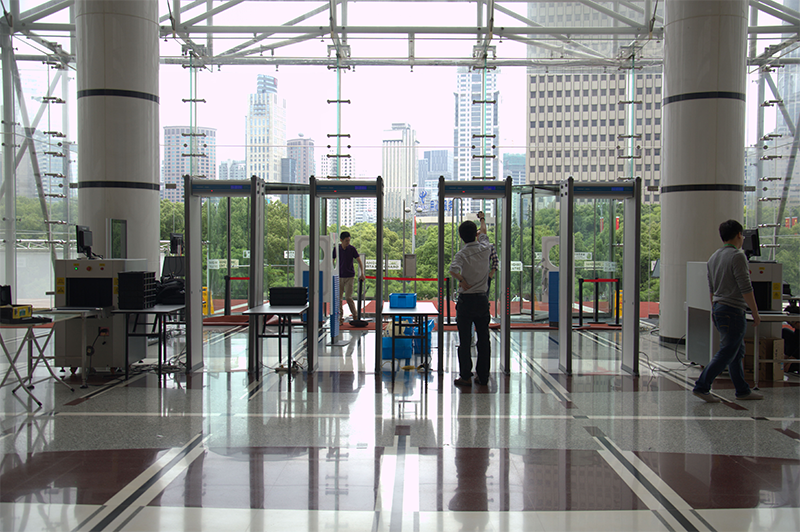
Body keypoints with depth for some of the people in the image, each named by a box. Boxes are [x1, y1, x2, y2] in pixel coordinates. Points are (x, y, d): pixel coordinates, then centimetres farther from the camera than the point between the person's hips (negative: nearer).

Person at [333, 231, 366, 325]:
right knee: (338, 298, 2)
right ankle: (341, 318, 10)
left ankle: (355, 316, 9)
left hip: (350, 277, -3)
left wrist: (362, 273, -14)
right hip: (339, 277, 3)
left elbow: (359, 261, -4)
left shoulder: (352, 249, -6)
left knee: (348, 297, -8)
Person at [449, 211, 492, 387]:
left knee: (465, 341, 2)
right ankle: (483, 376, 13)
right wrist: (482, 219, 40)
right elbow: (483, 233, 23)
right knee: (483, 339, 8)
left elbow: (453, 269, -29)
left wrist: (462, 281, -17)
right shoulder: (484, 248, 1)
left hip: (466, 300, -3)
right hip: (482, 300, 3)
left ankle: (466, 376, 4)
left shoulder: (462, 254, -9)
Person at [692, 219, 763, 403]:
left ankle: (743, 391, 19)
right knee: (727, 352, -6)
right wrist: (755, 312, -9)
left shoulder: (714, 257, 13)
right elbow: (745, 288, -16)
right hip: (733, 310, -9)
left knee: (737, 352, 15)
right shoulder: (737, 256, -14)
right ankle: (701, 387, -8)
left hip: (718, 308, 9)